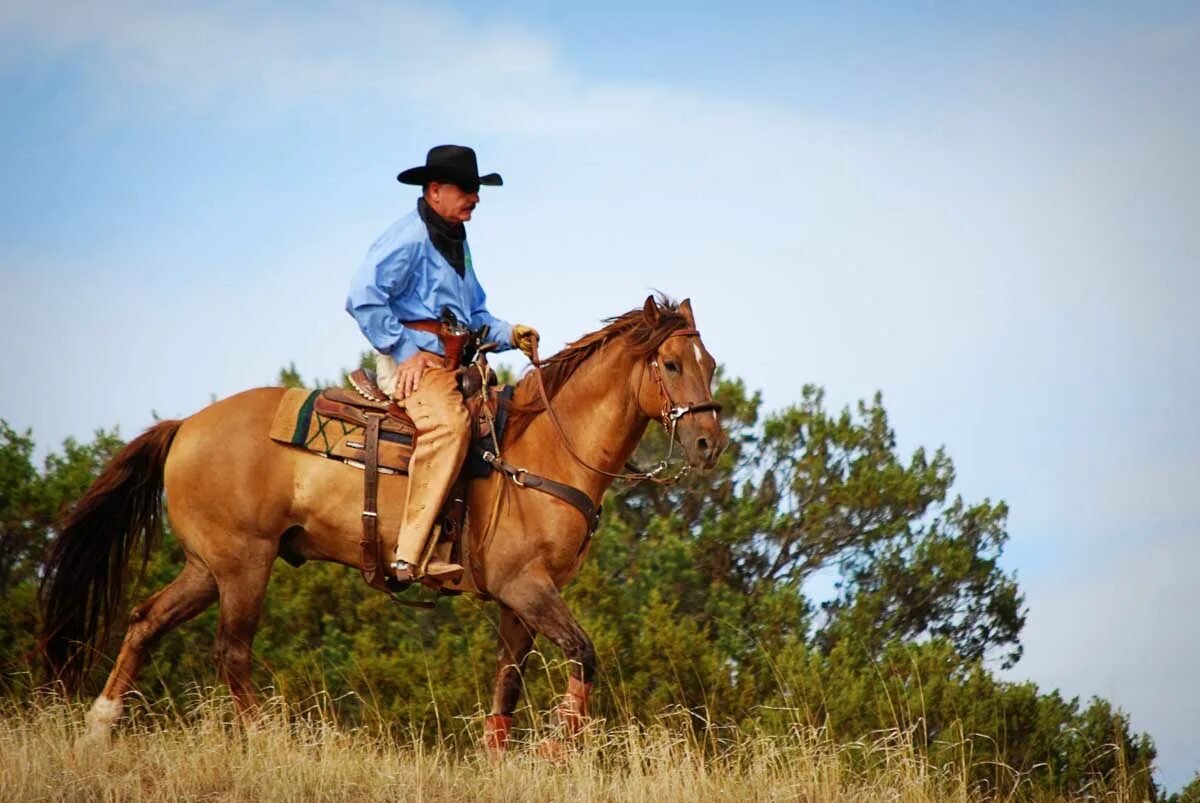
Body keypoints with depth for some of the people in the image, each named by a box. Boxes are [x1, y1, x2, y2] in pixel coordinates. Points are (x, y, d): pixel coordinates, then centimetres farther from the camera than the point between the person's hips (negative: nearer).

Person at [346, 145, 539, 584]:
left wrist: (509, 334, 10)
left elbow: (474, 314, 31)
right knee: (448, 423, -35)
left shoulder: (456, 242, 25)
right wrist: (404, 352, -17)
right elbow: (363, 296, -17)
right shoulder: (409, 238, -7)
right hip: (412, 361, -10)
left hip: (452, 363, 10)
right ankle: (412, 553, -42)